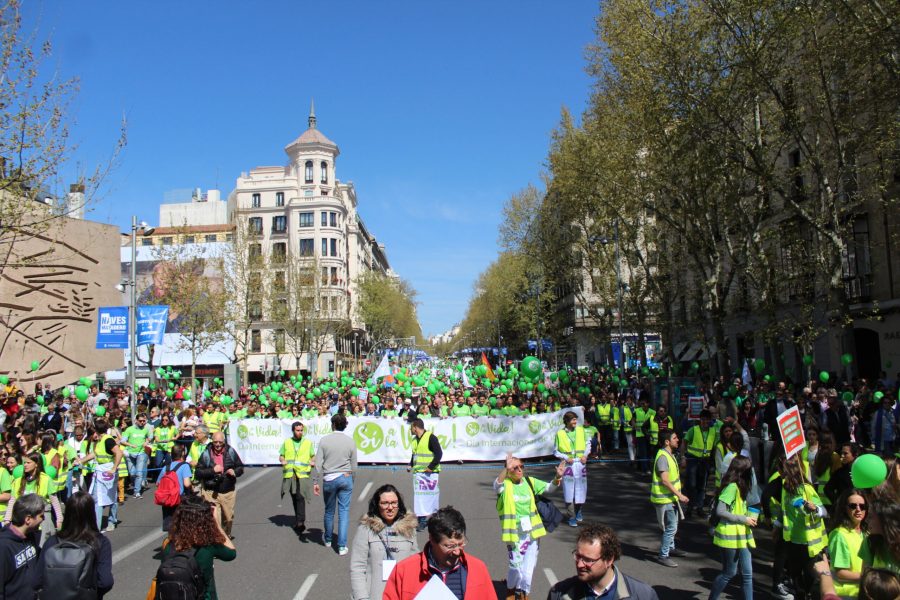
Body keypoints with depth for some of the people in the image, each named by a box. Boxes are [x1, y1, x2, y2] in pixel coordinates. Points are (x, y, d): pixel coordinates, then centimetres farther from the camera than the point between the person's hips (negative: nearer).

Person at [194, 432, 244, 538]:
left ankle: (227, 536, 34)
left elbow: (240, 467, 10)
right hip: (211, 493, -2)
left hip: (228, 492, 2)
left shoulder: (231, 452, 2)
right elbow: (198, 472, -5)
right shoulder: (206, 454, -2)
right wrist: (212, 470, -17)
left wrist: (235, 472, -11)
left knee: (229, 517, 12)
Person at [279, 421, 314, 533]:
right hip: (289, 474, 3)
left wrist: (312, 462, -8)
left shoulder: (308, 442, 7)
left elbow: (313, 456, 14)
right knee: (294, 498, 11)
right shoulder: (286, 442, 9)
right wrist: (282, 460, -9)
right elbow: (281, 456, 13)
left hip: (303, 474, -2)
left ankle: (300, 523, -18)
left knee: (300, 497, -15)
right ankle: (298, 520, 27)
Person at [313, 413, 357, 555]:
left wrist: (315, 482, 1)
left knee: (329, 511, 16)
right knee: (344, 511, 3)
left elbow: (318, 464, -6)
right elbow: (354, 466, 3)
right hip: (345, 478, 0)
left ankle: (328, 539, 37)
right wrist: (352, 480, 16)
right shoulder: (350, 441, -1)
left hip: (329, 479, 0)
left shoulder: (324, 440, -5)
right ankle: (342, 546, 0)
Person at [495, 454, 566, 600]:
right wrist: (505, 469, -49)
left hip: (532, 531, 4)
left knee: (529, 566, 8)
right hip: (515, 532, -4)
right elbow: (497, 486, -32)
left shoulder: (530, 482, 5)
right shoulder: (505, 484, -10)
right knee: (516, 565, -7)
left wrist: (558, 477, -16)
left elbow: (549, 488, 5)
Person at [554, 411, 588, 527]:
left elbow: (587, 445, 13)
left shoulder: (581, 430, 3)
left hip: (580, 463, 3)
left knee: (581, 489, 8)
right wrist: (566, 458, -13)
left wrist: (585, 455, -4)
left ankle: (578, 511, 34)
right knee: (569, 491, -1)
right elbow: (556, 451, 0)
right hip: (568, 464, -3)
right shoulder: (560, 434, -5)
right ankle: (572, 516, 11)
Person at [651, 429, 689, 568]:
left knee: (672, 525, 22)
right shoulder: (662, 456, -23)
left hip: (671, 497, 10)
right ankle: (663, 556, 3)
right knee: (671, 527, -6)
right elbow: (665, 480, -28)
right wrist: (679, 495, -26)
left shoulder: (670, 454, 9)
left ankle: (670, 548, 39)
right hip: (664, 499, -10)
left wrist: (678, 494, 21)